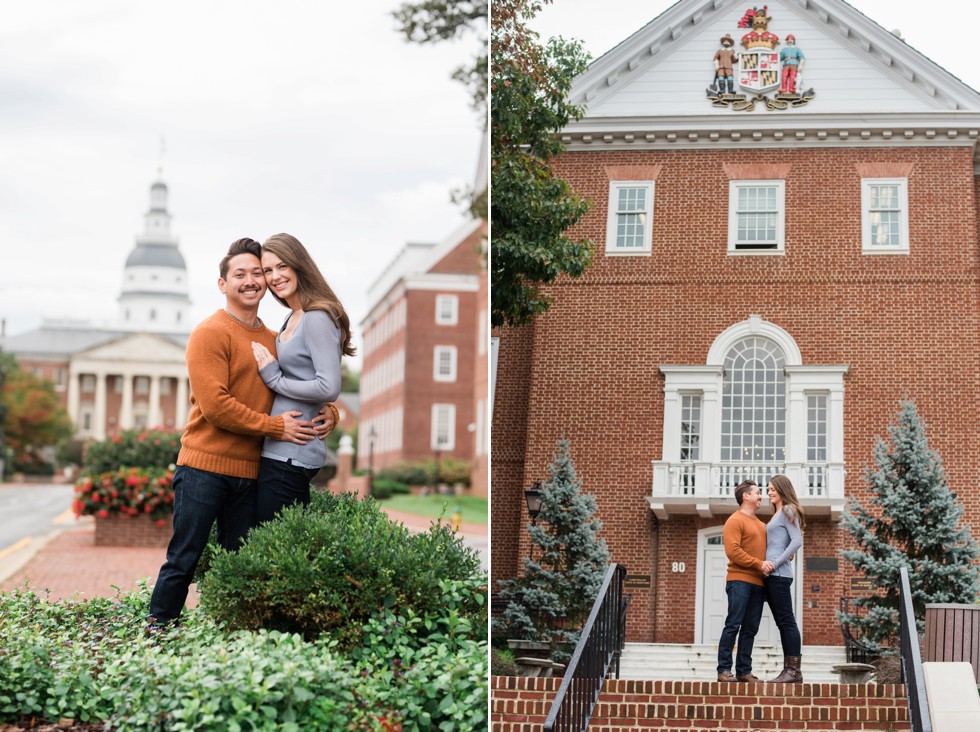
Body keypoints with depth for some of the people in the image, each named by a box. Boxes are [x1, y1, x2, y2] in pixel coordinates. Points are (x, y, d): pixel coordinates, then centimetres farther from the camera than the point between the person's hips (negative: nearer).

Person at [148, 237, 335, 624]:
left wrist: (328, 413, -2)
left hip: (249, 474, 6)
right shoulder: (210, 333, -7)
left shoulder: (273, 341, 15)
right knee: (184, 560, -1)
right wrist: (276, 426, -14)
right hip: (204, 466, -6)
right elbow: (215, 406, -16)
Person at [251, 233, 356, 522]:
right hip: (280, 451, 10)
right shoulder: (291, 320, 17)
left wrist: (275, 379, -13)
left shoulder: (318, 319, -12)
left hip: (289, 454, -10)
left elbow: (329, 388, -21)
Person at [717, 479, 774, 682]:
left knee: (750, 629, 6)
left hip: (758, 583, 8)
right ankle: (724, 670, -6)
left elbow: (764, 550, 28)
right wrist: (759, 564, -17)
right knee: (733, 625, -8)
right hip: (740, 581, -8)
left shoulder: (760, 524, 22)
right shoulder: (735, 521, -3)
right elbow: (733, 551, -14)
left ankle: (744, 671, 8)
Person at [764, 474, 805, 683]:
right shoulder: (777, 515, 24)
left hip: (778, 573, -9)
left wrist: (775, 564, -17)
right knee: (782, 622, 7)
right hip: (771, 574, 9)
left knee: (786, 621, -11)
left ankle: (794, 670, -13)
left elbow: (797, 541, -13)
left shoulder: (788, 511, -3)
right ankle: (789, 669, 7)